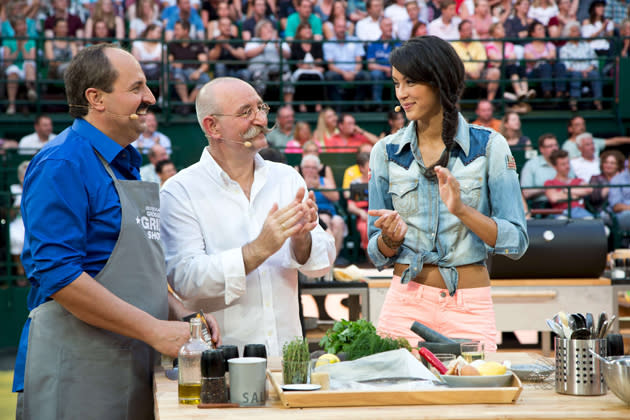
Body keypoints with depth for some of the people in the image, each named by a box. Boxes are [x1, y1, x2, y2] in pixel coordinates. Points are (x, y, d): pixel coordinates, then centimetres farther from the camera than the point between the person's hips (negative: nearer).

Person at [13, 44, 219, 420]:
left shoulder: (127, 164, 17)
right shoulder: (63, 165, -13)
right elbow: (58, 275, -21)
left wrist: (183, 313, 6)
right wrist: (154, 330, -20)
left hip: (133, 370, 9)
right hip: (76, 372, -9)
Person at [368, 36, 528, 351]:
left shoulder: (489, 146, -2)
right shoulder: (386, 152, 5)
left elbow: (516, 242, -6)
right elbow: (378, 255, 9)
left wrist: (462, 209, -19)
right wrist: (392, 236, -12)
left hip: (469, 309, -1)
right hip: (406, 303, 1)